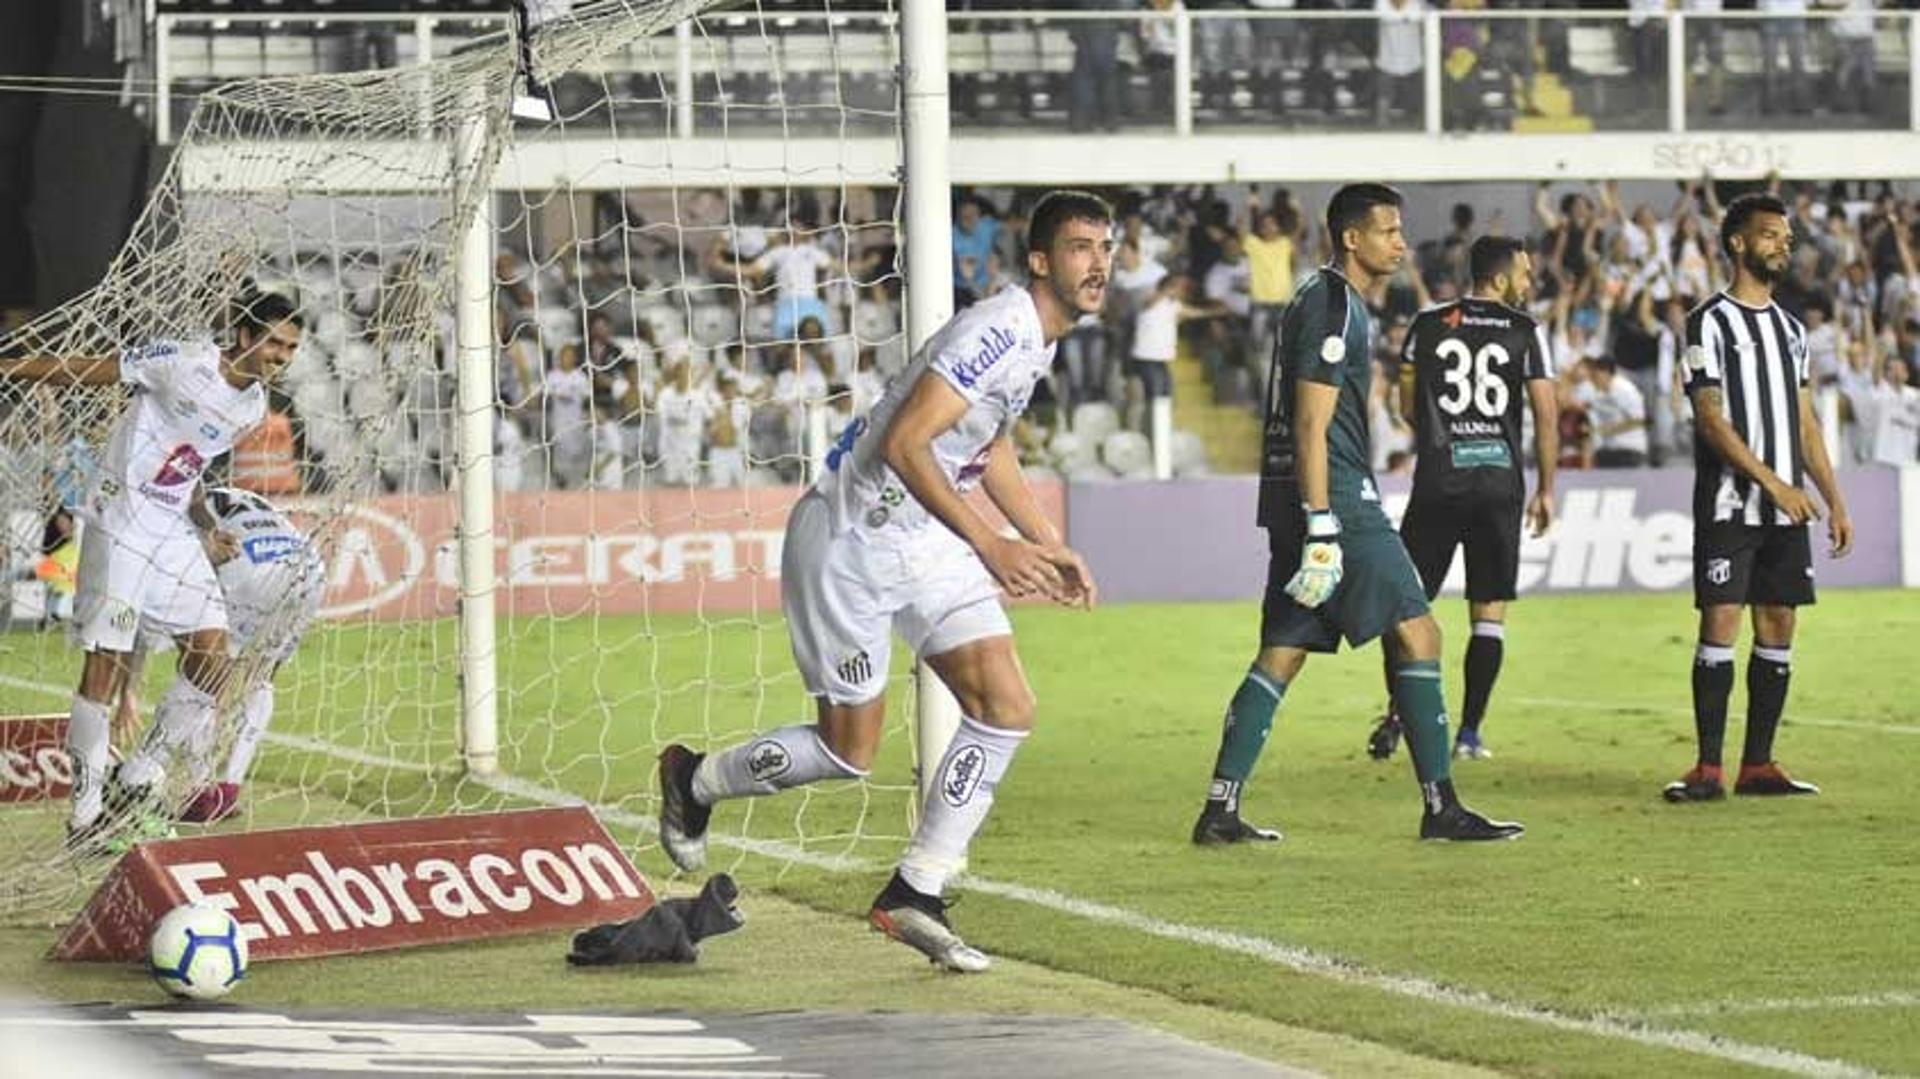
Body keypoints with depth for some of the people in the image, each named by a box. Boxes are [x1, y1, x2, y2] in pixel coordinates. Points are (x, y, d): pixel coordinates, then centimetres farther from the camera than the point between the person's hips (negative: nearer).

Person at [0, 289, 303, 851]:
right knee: (106, 662, -10)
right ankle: (87, 805, -3)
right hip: (122, 520, -7)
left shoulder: (253, 405, 7)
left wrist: (208, 528, 8)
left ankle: (140, 782, 9)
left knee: (212, 655, -3)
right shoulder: (185, 363, -16)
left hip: (174, 532, 7)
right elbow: (82, 371, -9)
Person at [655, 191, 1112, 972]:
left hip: (926, 543, 9)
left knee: (1007, 706, -6)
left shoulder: (1038, 341, 7)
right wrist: (988, 544, -35)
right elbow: (903, 444, -32)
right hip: (851, 538, -9)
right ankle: (694, 782, 28)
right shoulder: (998, 330, -24)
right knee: (850, 750, 1)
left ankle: (915, 894, 2)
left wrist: (1049, 545, 19)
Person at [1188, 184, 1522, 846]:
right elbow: (1312, 425, -18)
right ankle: (1441, 807, -3)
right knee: (1417, 635, -5)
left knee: (1283, 652, 8)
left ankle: (1220, 811, 4)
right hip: (1334, 494, -10)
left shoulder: (1321, 298, 20)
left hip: (1297, 497, 10)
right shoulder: (1335, 307, -12)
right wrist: (1322, 529, -22)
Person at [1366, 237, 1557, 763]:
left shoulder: (1428, 324, 5)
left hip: (1437, 482, 1)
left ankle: (1397, 715, -6)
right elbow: (1546, 414, -3)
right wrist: (1545, 490, 6)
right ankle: (1469, 733, 4)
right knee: (1489, 612, 7)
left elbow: (1409, 401, 12)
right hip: (1500, 484, -1)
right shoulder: (1526, 332, 0)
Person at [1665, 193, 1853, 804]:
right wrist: (1772, 483, -19)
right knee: (1720, 623, -9)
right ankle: (1709, 769, -8)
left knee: (1778, 629, 5)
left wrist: (1835, 501, 13)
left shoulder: (1790, 329, 16)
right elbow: (1710, 417, -12)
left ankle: (1758, 764, 10)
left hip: (1786, 509, 6)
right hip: (1729, 502, -6)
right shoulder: (1711, 322, -5)